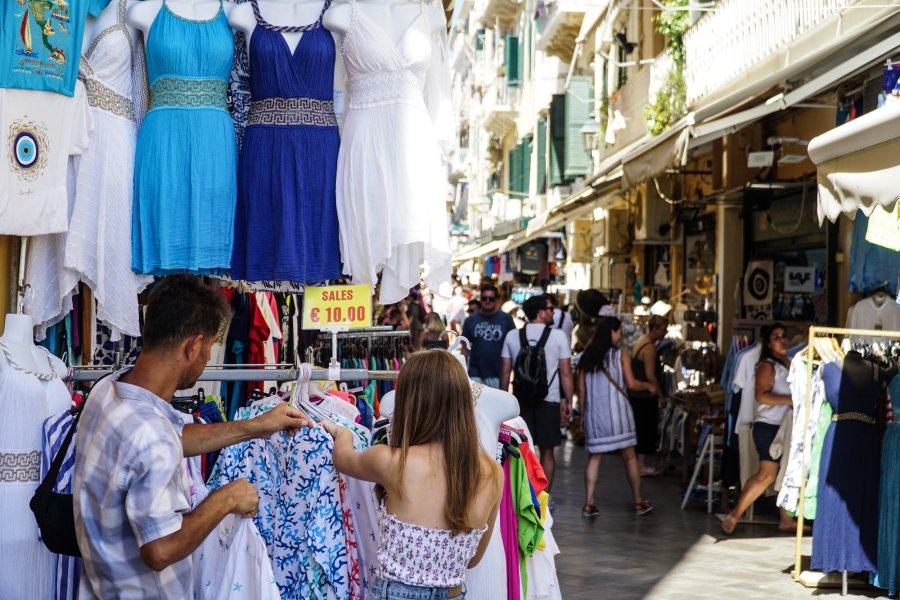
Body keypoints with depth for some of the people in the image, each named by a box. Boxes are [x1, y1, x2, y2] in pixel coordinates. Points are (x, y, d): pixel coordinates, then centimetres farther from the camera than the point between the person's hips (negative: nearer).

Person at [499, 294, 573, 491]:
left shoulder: (512, 336, 3)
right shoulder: (558, 336, -4)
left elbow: (505, 372, 5)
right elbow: (566, 373, -3)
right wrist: (568, 401, 4)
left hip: (520, 400, 2)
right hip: (549, 401, -2)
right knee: (547, 451, 7)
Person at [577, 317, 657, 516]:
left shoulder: (586, 357, 5)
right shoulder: (621, 355, -5)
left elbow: (581, 390, 6)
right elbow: (631, 384, -9)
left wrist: (582, 413, 14)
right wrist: (649, 386, 9)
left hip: (593, 413, 3)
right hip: (616, 413, -3)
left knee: (594, 457, 7)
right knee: (629, 457, 7)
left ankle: (589, 504, -1)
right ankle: (639, 502, 16)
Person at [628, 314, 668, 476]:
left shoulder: (640, 341, 13)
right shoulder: (649, 347, -18)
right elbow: (650, 375, -21)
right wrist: (661, 396, -15)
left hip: (635, 394, 10)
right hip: (646, 395, -10)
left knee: (641, 428, 14)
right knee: (646, 429, -4)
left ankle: (640, 463, 21)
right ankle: (642, 466, 0)